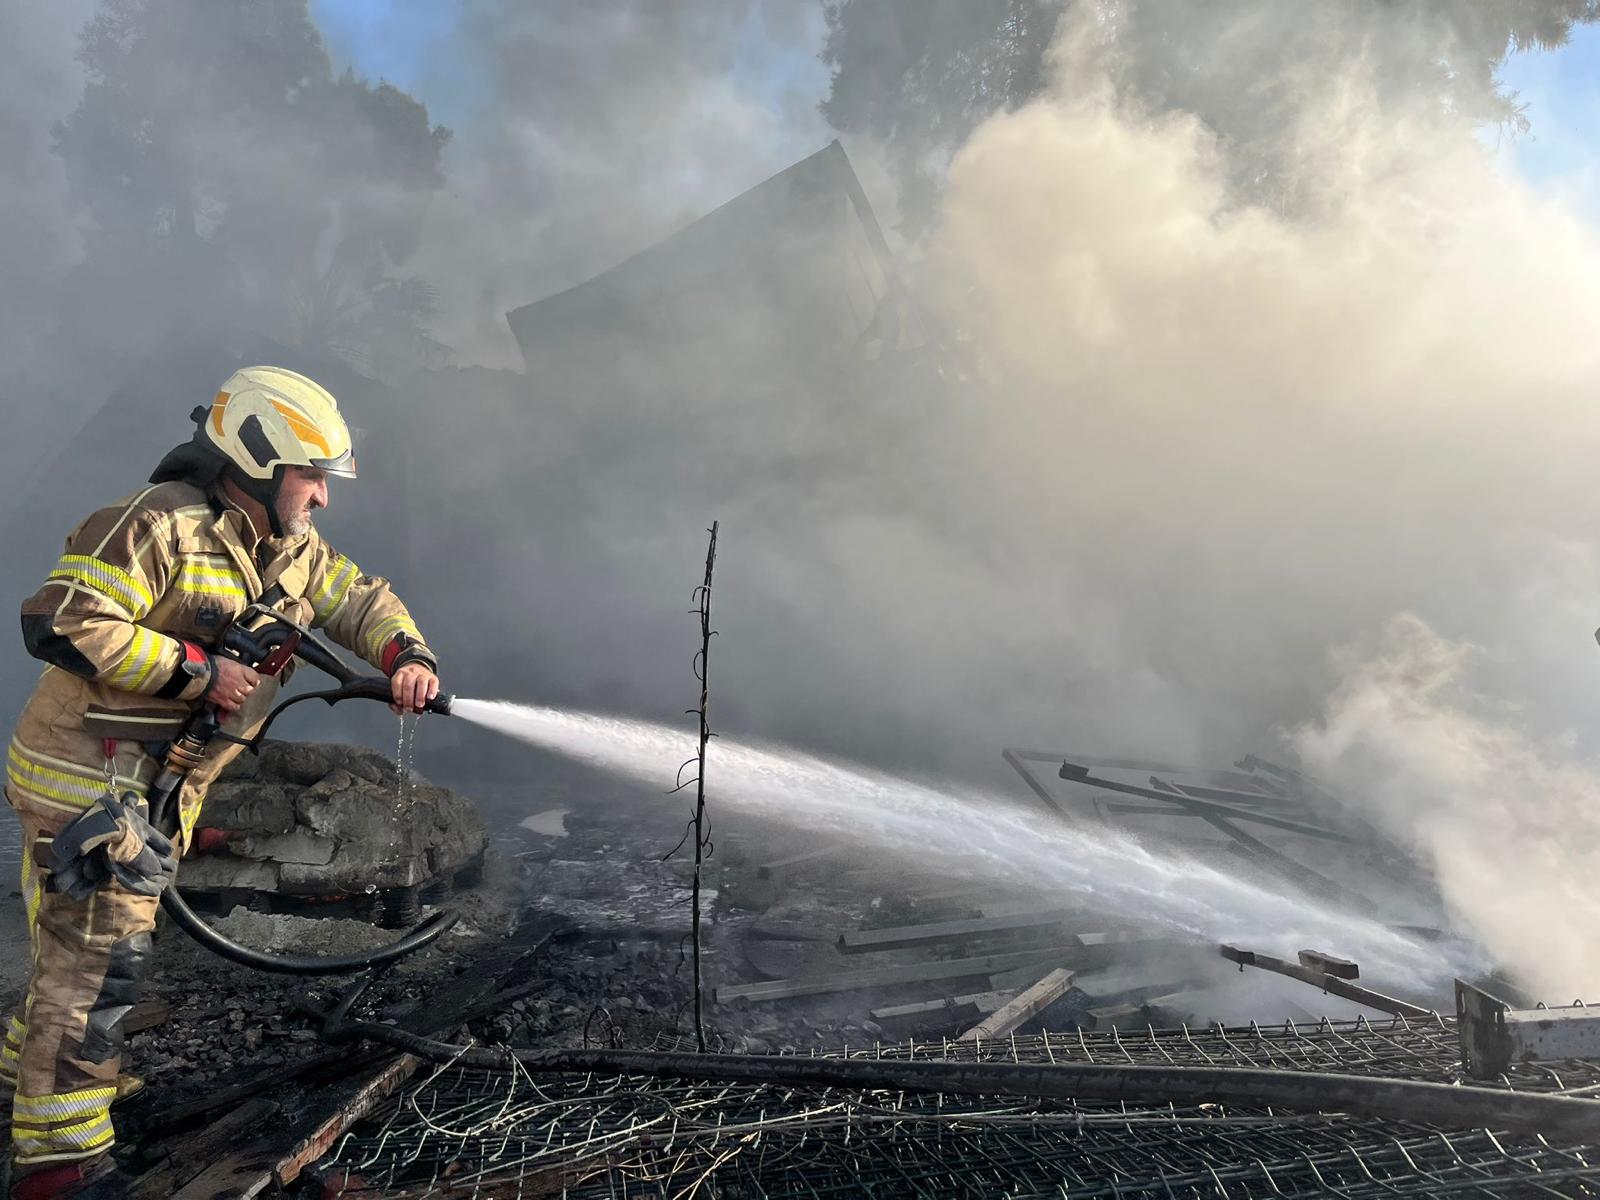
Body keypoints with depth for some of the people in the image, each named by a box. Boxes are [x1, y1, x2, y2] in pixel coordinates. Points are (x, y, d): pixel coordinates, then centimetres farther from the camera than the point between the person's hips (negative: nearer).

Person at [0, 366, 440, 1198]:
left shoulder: (287, 550, 7)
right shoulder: (157, 525, -20)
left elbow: (358, 597, 12)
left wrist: (406, 655, -8)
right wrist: (195, 670, -25)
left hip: (157, 786, 9)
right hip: (89, 780, -8)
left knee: (88, 944, 22)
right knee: (100, 958, -4)